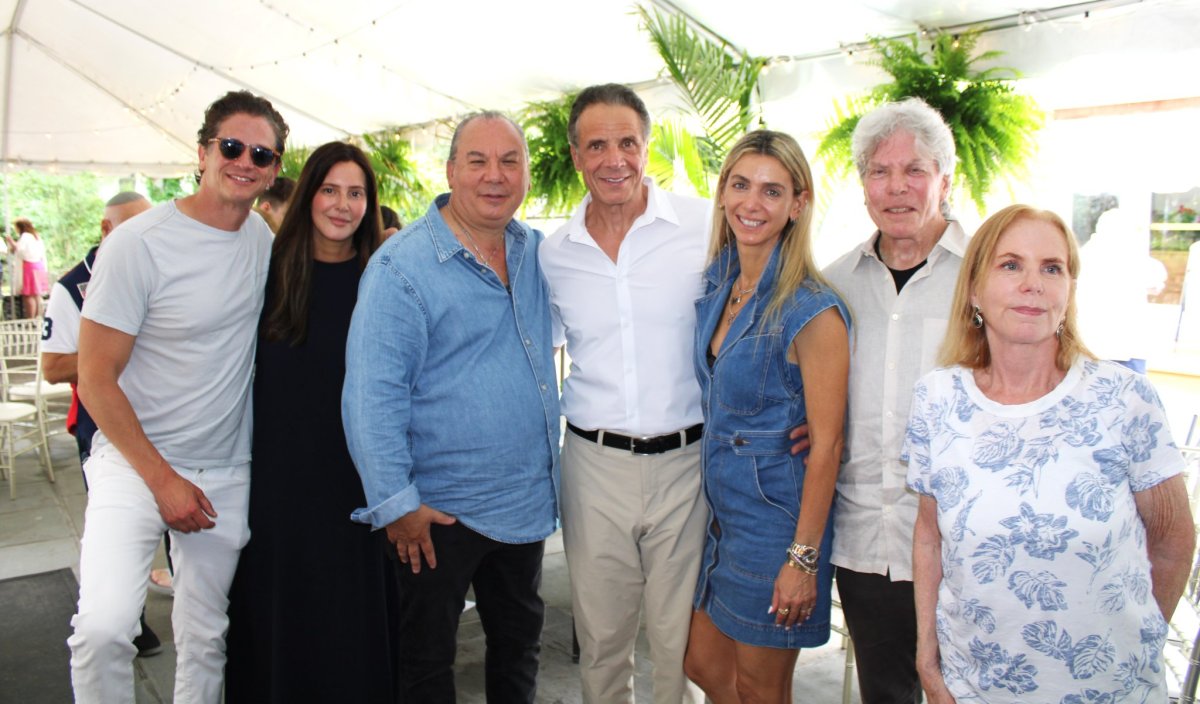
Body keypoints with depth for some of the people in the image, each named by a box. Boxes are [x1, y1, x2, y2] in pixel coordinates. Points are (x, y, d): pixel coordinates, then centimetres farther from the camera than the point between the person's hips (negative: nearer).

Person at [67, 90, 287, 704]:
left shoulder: (265, 239, 2)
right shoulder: (138, 244, -14)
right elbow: (96, 378, -11)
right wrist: (163, 479, -13)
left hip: (227, 471, 5)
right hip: (134, 461, -4)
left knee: (205, 636, 12)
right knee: (105, 626, -21)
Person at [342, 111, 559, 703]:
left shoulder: (537, 252, 3)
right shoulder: (402, 265, -15)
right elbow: (372, 393, -18)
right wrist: (396, 503, -19)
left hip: (528, 499, 6)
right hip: (439, 509, -5)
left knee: (519, 643, 23)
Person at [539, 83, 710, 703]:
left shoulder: (707, 225, -6)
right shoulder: (553, 253, 4)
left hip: (686, 460, -2)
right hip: (594, 462, 3)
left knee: (681, 642, 10)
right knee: (600, 639, 16)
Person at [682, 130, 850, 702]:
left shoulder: (813, 310, -19)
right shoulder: (717, 287, 3)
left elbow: (826, 446, -18)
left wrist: (803, 559, -17)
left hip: (776, 520, -7)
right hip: (722, 511, 7)